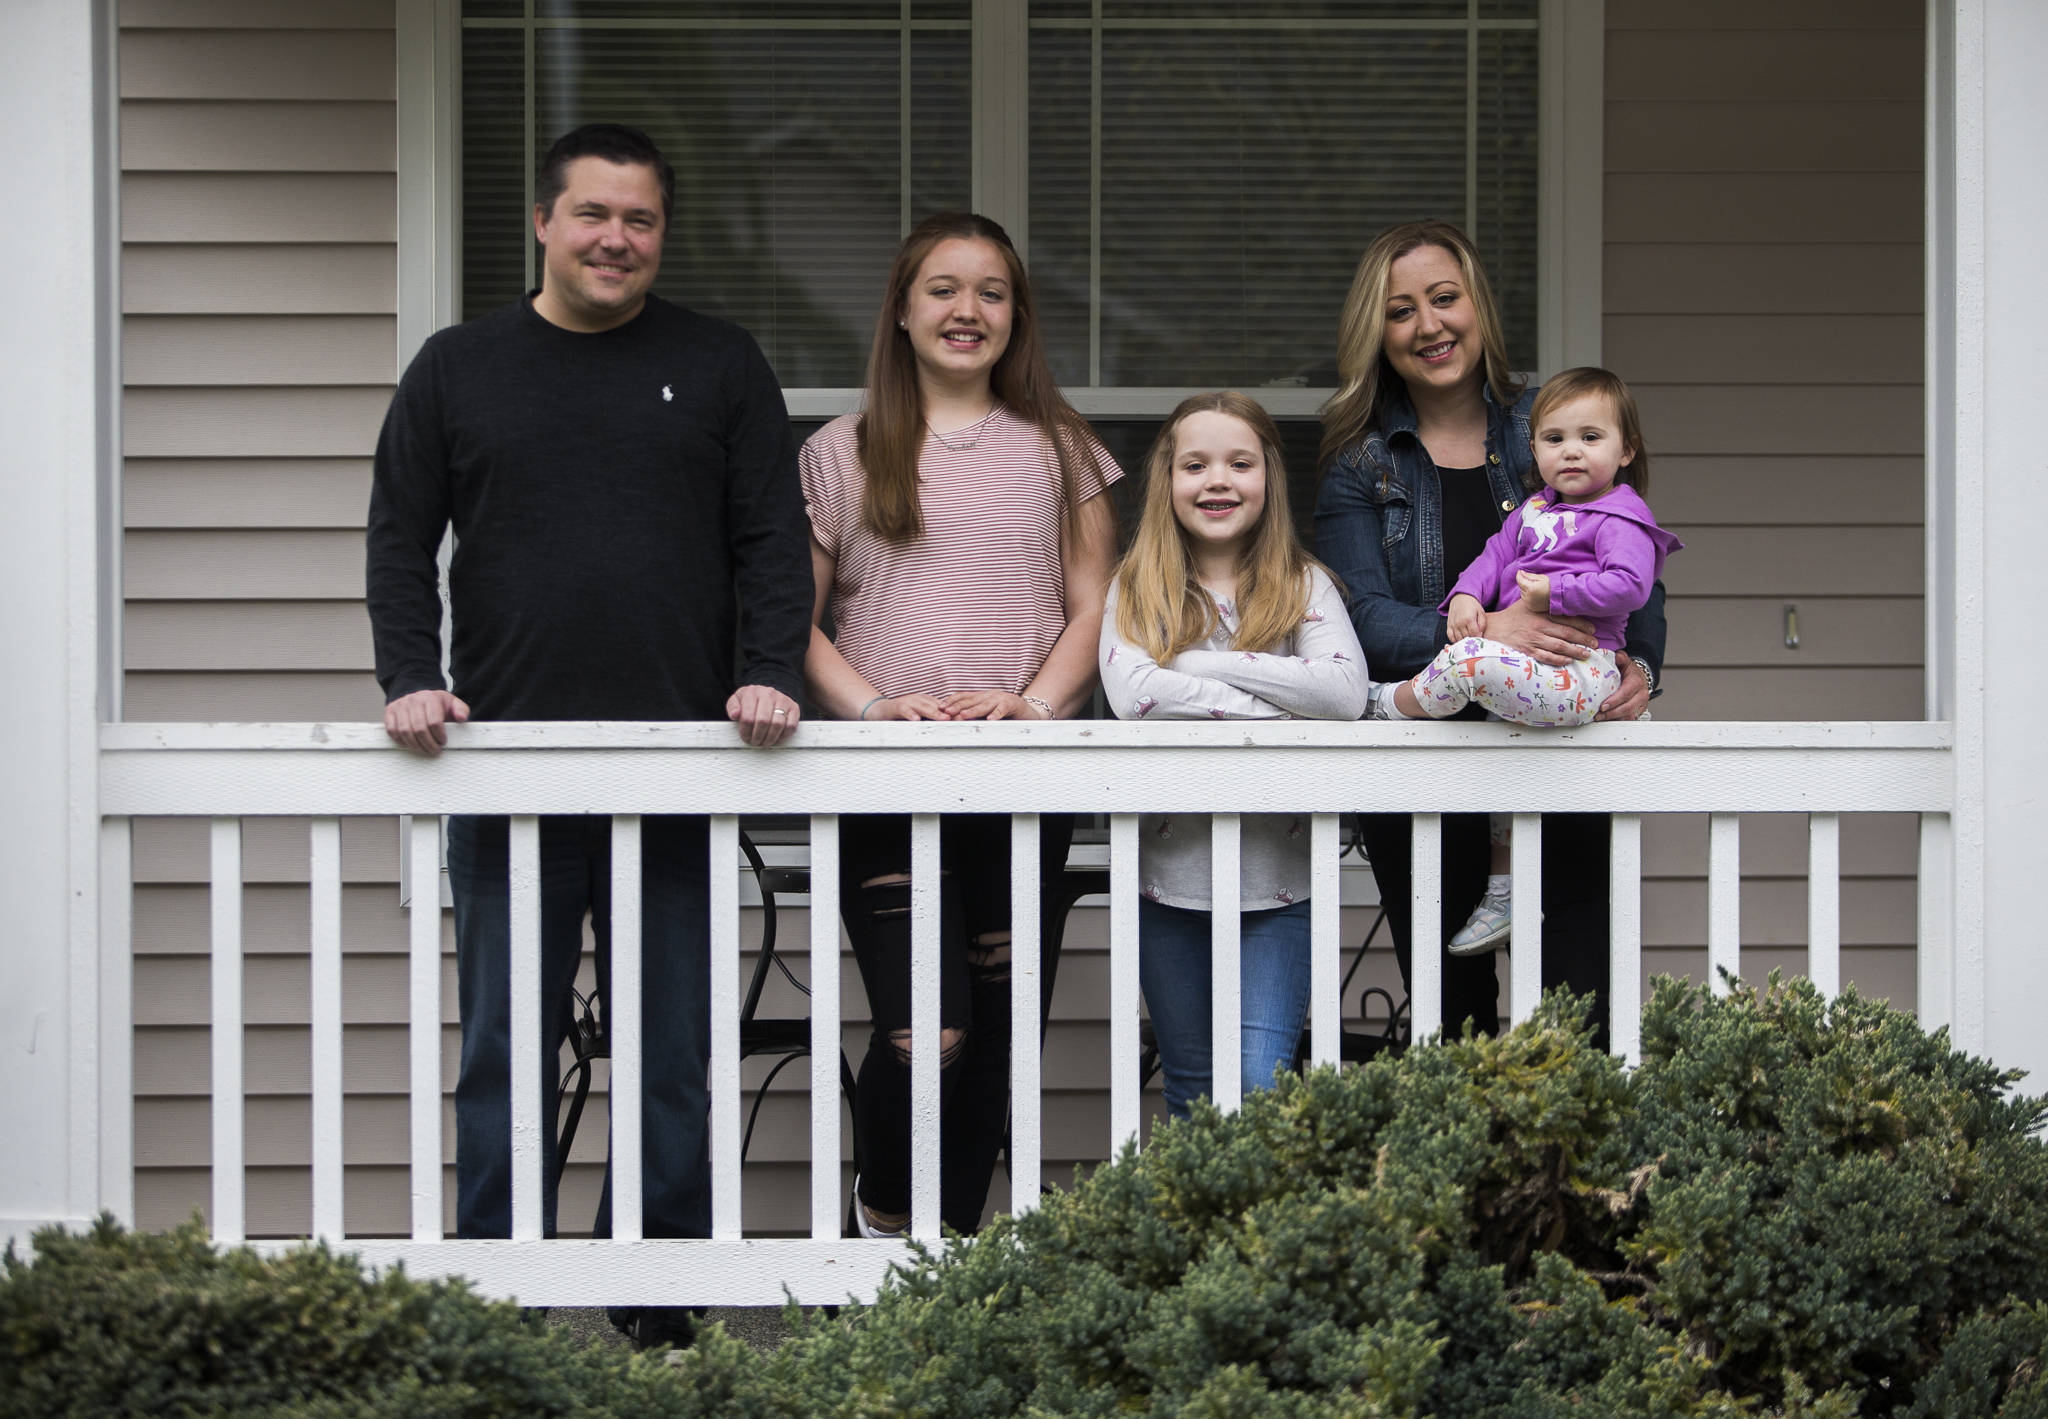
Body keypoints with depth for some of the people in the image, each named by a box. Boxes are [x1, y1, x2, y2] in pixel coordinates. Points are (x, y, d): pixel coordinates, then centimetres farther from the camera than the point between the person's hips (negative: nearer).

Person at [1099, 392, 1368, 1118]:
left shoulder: (1303, 586, 3)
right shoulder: (1136, 590, 3)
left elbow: (1345, 691, -16)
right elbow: (1132, 692, -17)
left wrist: (1206, 663, -14)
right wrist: (1273, 707, -16)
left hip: (1276, 876, -1)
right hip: (1169, 874, 1)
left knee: (1261, 1084, -12)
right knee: (1190, 1089, 9)